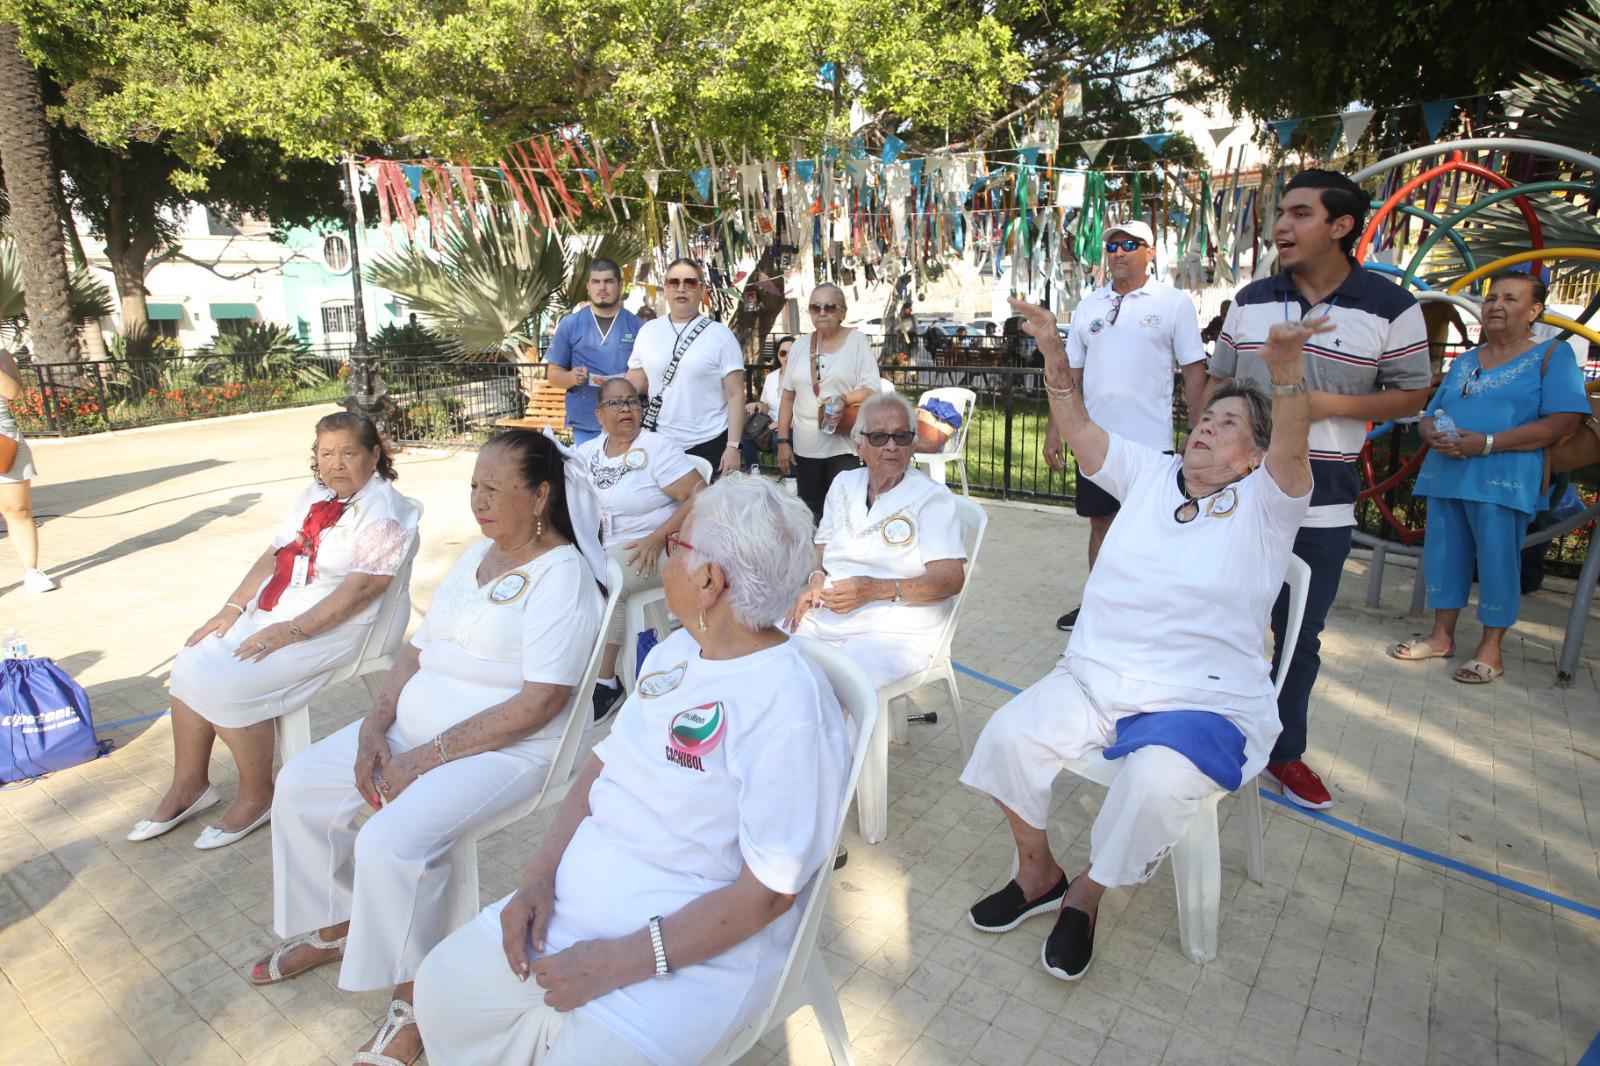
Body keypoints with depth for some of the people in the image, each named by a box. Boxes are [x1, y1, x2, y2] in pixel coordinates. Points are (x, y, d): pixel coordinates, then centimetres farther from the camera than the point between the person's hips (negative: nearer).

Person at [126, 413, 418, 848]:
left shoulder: (382, 510, -14)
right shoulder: (313, 495, 12)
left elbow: (361, 587, -21)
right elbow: (273, 555, 13)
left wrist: (290, 631, -22)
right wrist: (233, 607, 1)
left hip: (327, 628, -8)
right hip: (266, 615, 8)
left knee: (226, 684, -19)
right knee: (191, 665, -2)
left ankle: (257, 796, 1)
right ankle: (189, 785, 13)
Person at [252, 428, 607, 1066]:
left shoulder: (563, 575, -17)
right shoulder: (479, 553, 11)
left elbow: (539, 705, -23)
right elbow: (420, 648, 12)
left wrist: (426, 757, -20)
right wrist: (375, 726, -4)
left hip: (507, 749, -9)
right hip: (415, 725, 9)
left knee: (390, 842, -26)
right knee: (301, 787, 8)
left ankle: (410, 1007, -2)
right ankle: (334, 928, 29)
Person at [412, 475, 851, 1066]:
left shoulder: (790, 707, -24)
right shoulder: (674, 651, 3)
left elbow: (768, 894, -22)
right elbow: (605, 763, 8)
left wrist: (623, 962, -21)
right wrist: (540, 874, -4)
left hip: (700, 943, -7)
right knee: (445, 987, 4)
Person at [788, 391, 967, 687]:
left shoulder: (932, 496, -3)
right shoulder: (844, 483, 15)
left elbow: (951, 577, -11)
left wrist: (877, 590, -23)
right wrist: (816, 580, -1)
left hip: (895, 633, -5)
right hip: (825, 617, 6)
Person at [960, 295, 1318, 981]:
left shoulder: (1264, 503, -2)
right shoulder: (1151, 475, 11)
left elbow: (1292, 448, -23)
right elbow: (1076, 427, 7)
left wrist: (1285, 373, -42)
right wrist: (1053, 353, -5)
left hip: (1204, 701, -4)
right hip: (1094, 679, 4)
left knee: (1159, 783, -33)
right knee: (1007, 736, -18)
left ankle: (1086, 896, -1)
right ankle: (1038, 873, 9)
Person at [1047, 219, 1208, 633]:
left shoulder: (1175, 302, -1)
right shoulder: (1090, 305, 11)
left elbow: (1194, 372, -2)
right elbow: (1070, 372, 13)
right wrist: (1054, 429, 8)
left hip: (1149, 442, -4)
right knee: (1100, 522, 14)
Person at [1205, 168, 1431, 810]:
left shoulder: (1390, 307, -4)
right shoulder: (1250, 300, 4)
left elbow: (1411, 395, 0)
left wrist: (1327, 404, -15)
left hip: (1321, 507, -2)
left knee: (1300, 635, 10)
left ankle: (1285, 751, 28)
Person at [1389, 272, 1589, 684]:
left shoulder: (1552, 355, 1)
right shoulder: (1463, 362, 17)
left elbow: (1563, 421, -11)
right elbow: (1429, 415, 18)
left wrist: (1486, 443, -18)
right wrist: (1433, 435, -7)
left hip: (1503, 478, -5)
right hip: (1446, 474, 6)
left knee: (1497, 559, -3)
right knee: (1443, 553, 9)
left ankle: (1490, 650, 8)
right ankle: (1442, 636, 21)